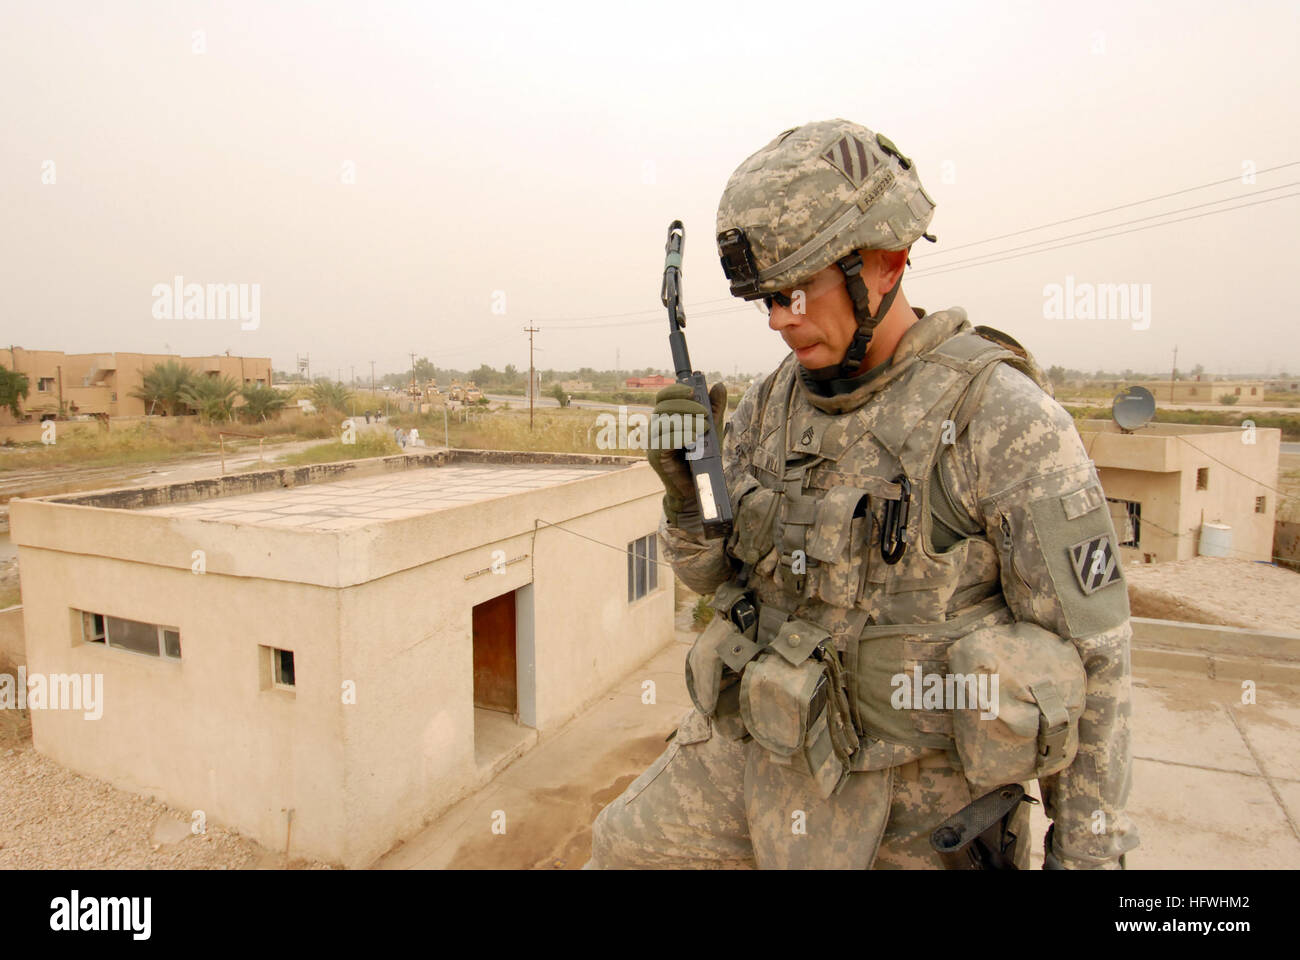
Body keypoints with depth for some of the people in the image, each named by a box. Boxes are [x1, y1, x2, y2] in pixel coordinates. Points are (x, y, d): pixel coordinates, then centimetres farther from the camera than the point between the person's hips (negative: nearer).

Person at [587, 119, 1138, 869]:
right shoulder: (771, 405, -1)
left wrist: (1091, 850, -7)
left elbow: (1087, 647, -13)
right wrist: (688, 488, -16)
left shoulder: (1001, 416, -18)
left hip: (919, 791, -4)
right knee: (625, 848, 14)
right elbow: (719, 572, 5)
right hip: (763, 749, 5)